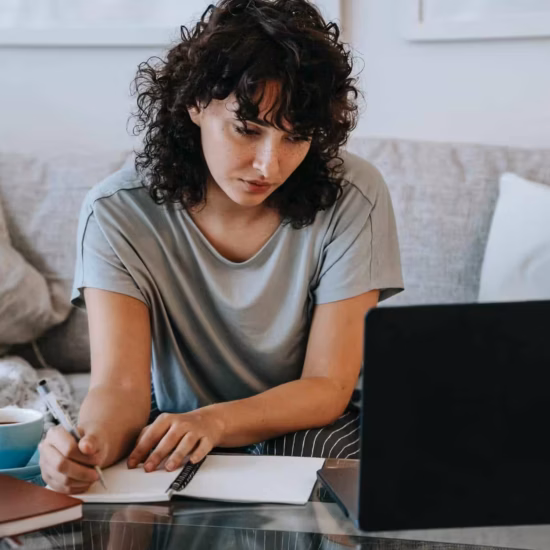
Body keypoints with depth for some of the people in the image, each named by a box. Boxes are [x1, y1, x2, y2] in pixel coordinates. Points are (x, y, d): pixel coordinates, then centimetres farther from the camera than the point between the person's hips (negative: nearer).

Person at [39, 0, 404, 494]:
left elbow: (328, 387, -15)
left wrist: (213, 422, -34)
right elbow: (121, 385, -21)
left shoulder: (353, 199, -16)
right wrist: (91, 444, -46)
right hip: (170, 436, 0)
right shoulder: (119, 212, -15)